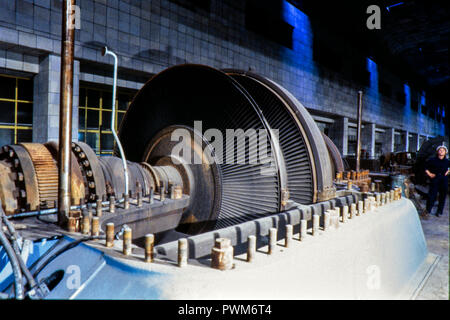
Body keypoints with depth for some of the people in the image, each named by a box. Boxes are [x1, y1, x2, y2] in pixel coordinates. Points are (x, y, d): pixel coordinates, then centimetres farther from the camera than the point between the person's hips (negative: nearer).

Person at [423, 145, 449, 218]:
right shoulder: (432, 160, 0)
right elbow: (426, 168, 7)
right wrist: (429, 174, -3)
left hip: (444, 181, 3)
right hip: (434, 180, -3)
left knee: (442, 196, 6)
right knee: (431, 195, -4)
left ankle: (439, 212, 19)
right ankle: (428, 210, 9)